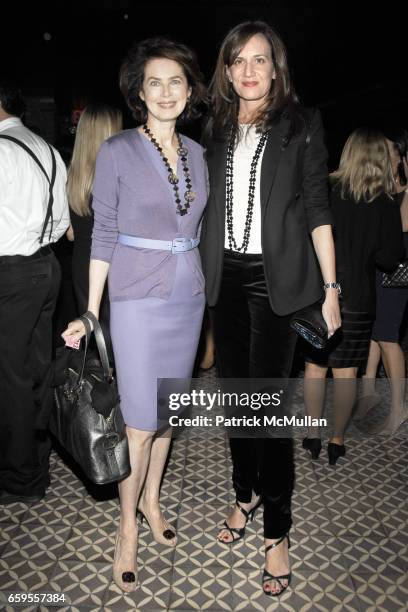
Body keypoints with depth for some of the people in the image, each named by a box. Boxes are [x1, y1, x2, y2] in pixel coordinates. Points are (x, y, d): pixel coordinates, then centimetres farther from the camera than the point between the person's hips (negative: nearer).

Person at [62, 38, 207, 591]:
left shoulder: (196, 152, 9)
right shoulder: (116, 152, -6)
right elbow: (103, 236, -4)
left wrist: (206, 289, 13)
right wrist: (91, 313, -6)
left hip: (188, 297, 5)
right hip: (138, 301, -5)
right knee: (141, 421, 0)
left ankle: (151, 499, 36)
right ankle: (128, 524, 23)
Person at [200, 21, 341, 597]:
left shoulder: (301, 124, 2)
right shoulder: (216, 129, 12)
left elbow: (317, 208, -1)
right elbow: (207, 207, 14)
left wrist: (330, 288, -6)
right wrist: (199, 272, 8)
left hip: (276, 278, -4)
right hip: (225, 277, 4)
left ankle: (277, 531, 13)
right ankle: (246, 493, 33)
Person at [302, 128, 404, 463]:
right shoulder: (386, 204, -4)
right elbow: (389, 259, -5)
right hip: (357, 298, 0)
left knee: (315, 366, 13)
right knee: (346, 372, 9)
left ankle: (313, 435, 21)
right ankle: (338, 439, 20)